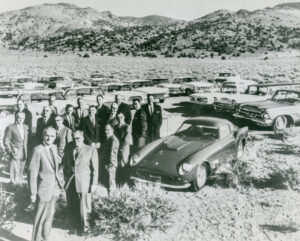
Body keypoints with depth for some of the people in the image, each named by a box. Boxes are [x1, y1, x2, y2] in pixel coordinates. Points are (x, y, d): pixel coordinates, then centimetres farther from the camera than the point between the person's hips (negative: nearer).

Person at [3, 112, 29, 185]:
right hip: (15, 153, -5)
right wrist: (10, 151, -11)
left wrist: (25, 150, 12)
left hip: (24, 153, 5)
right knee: (14, 170, -4)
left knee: (21, 170, 12)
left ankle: (20, 183, 24)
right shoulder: (10, 127, -8)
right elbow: (6, 141, -7)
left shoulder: (25, 127, 10)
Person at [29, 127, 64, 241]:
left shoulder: (54, 147, 6)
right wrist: (33, 193, -15)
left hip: (55, 188, 7)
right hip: (44, 189, -7)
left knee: (50, 215, 18)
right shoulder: (38, 150, -15)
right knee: (41, 217, 4)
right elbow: (33, 171, -15)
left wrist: (61, 181, 9)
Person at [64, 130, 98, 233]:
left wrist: (94, 184, -6)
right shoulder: (69, 149, 7)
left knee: (83, 208, 1)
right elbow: (66, 164, 16)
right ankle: (75, 225, 30)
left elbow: (95, 168, -3)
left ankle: (84, 228, 22)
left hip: (84, 184, -4)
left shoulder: (91, 150, -4)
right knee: (72, 207, 11)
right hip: (70, 183, 4)